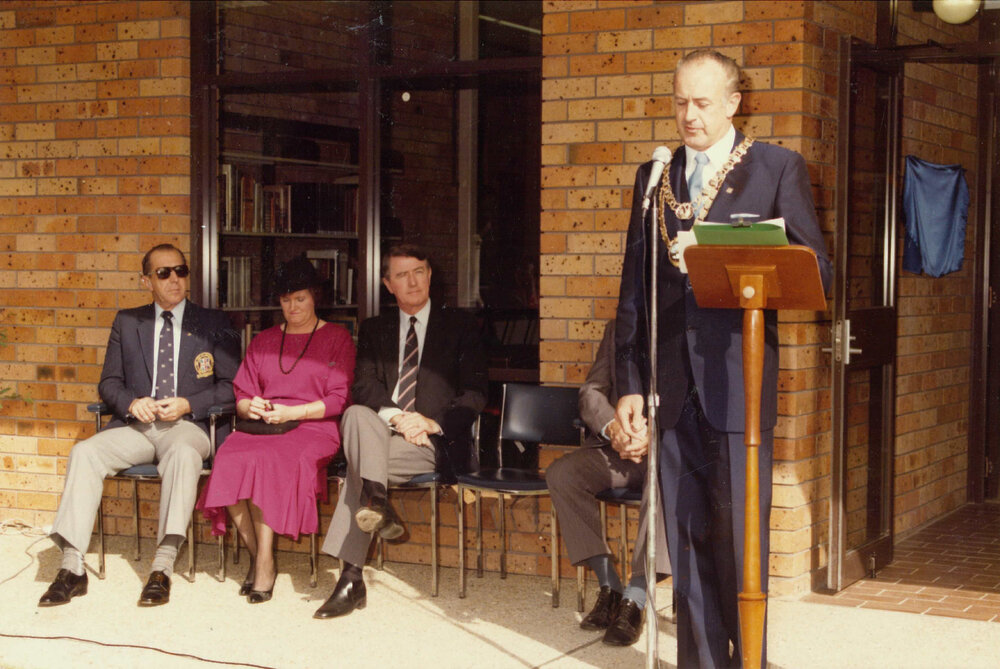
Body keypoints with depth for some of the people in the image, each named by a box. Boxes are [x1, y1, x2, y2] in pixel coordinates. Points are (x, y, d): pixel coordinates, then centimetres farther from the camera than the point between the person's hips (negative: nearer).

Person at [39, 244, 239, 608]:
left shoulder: (213, 324, 11)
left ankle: (162, 568, -41)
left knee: (184, 453, -38)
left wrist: (187, 404, -11)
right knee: (85, 452, -26)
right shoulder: (127, 322, 18)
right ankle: (72, 567, -27)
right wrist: (131, 403, -7)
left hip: (187, 424, -3)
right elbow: (109, 382, 16)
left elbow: (231, 386, 5)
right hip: (135, 425, 3)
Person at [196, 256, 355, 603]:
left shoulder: (337, 338, 11)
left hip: (313, 428, -4)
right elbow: (241, 392, 19)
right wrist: (250, 406, -6)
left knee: (268, 461, -36)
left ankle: (265, 562, -27)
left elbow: (338, 399, 1)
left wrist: (291, 412, -12)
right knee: (229, 459, -30)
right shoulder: (263, 341, 24)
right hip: (260, 426, 4)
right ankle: (255, 554, -20)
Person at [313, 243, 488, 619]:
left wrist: (432, 421, -15)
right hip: (383, 430, 3)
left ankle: (351, 579, -34)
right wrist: (396, 416, -16)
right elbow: (363, 386, 4)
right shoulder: (374, 330, 19)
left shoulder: (459, 327, 11)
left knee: (359, 462, -30)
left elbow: (475, 395, 2)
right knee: (357, 415, -33)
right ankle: (376, 503, -48)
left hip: (436, 442, -3)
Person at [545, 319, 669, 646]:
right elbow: (591, 391, 8)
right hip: (616, 447, 4)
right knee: (560, 473, -22)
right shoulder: (618, 328, 16)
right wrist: (611, 426, -14)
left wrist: (655, 435, -23)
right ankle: (609, 586, -17)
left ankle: (635, 598, -33)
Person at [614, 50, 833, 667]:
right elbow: (634, 287, 13)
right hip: (673, 383, 4)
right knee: (686, 536, 7)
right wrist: (630, 383, 7)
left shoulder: (778, 168, 4)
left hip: (737, 379, -3)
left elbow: (817, 269, 1)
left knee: (739, 534, -2)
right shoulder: (654, 175, 15)